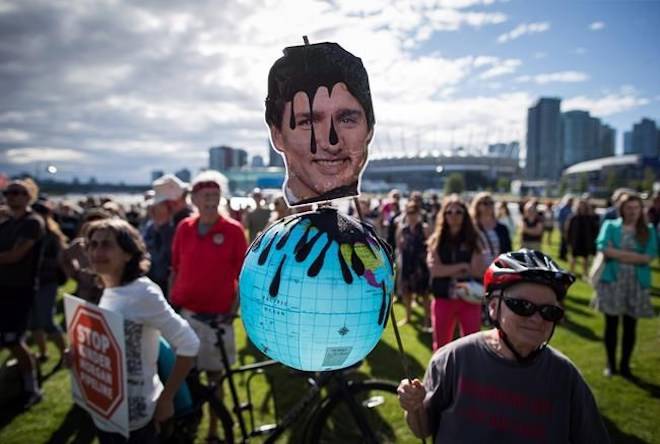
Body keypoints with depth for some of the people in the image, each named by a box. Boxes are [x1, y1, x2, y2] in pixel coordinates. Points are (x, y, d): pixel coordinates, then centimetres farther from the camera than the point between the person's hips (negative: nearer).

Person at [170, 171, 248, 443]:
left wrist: (234, 310, -8)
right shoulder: (184, 228, 1)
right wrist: (171, 303, 6)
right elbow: (175, 269, 8)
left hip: (217, 317, -3)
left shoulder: (233, 230, -8)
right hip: (185, 313, 3)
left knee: (214, 375, 11)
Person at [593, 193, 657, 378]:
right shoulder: (610, 225, 2)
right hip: (612, 281, -1)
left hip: (637, 283, 1)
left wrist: (616, 254, -14)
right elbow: (603, 248, -15)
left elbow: (649, 256, -9)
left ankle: (625, 364, 23)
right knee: (611, 324, 7)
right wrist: (636, 256, -11)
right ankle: (611, 364, 21)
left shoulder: (648, 230, 5)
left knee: (630, 326, 9)